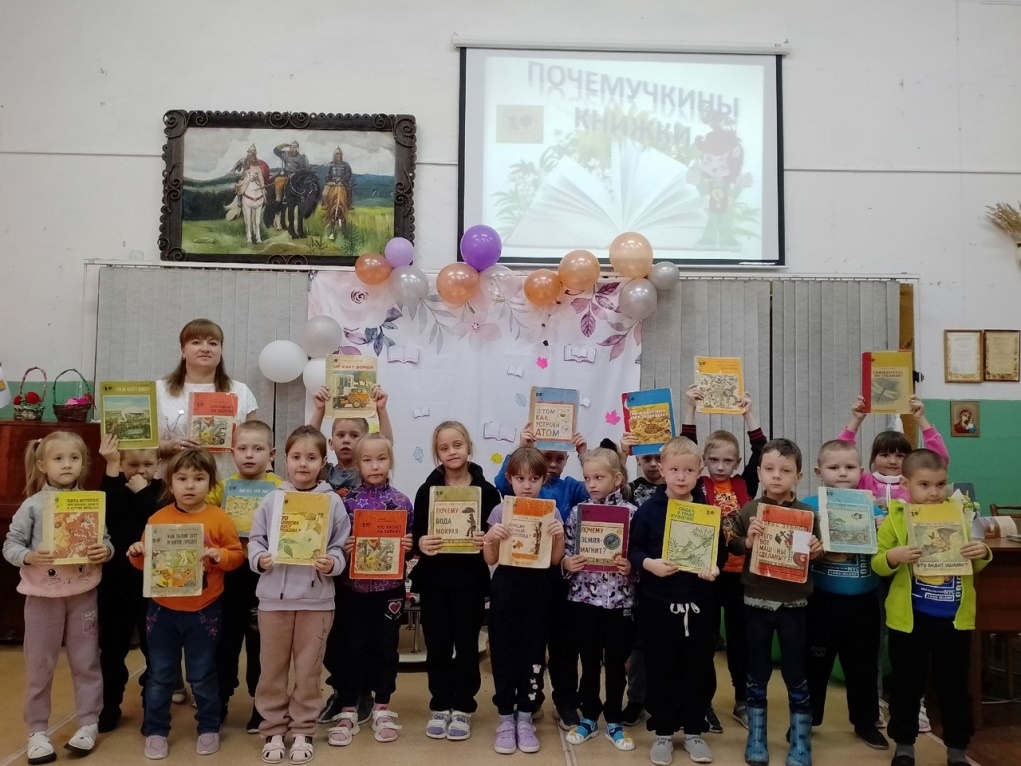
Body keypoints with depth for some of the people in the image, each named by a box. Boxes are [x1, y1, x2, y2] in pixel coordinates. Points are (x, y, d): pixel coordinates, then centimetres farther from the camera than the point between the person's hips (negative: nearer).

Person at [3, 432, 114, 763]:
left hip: (83, 593, 1)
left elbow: (106, 540, 1)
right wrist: (29, 557, -24)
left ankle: (88, 724, 24)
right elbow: (10, 544, -5)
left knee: (85, 661, 11)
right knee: (39, 664, 9)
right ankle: (37, 731, 23)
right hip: (43, 594, -1)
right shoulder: (33, 505, -7)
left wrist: (105, 551, -20)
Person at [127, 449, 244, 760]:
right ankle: (156, 731, 28)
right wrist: (138, 554, -17)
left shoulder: (219, 519, -8)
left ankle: (209, 728, 28)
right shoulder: (158, 519, -3)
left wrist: (219, 556, -24)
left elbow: (237, 555, -4)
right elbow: (147, 562, 5)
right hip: (163, 610, 2)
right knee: (160, 675, 13)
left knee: (202, 675, 11)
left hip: (203, 611, -2)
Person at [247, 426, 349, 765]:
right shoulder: (272, 499, 0)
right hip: (274, 596, 1)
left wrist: (332, 564, -19)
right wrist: (259, 558, -15)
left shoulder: (332, 501, -2)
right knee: (272, 667, 12)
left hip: (316, 598, -1)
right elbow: (255, 539, 4)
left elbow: (341, 547, 0)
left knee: (308, 668, 11)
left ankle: (303, 730, 26)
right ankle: (273, 729, 28)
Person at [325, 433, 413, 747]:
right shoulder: (347, 501, -2)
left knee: (385, 647, 11)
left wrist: (408, 547, -14)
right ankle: (348, 711, 20)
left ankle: (382, 709, 25)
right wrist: (343, 549, -18)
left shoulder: (402, 502, 0)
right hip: (353, 587, -1)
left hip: (389, 587, 1)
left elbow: (410, 545, 7)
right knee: (351, 648, 7)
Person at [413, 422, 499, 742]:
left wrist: (487, 541, -20)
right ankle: (439, 707, 24)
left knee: (466, 645, 7)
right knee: (437, 645, 8)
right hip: (433, 580, 1)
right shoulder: (427, 490, 2)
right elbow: (416, 533, 0)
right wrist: (421, 544, -21)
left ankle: (463, 708, 22)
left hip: (470, 581, -1)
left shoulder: (486, 491, -1)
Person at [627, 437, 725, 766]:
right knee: (661, 670, 8)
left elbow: (721, 551, 6)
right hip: (658, 603, -2)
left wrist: (715, 567, -14)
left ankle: (694, 731, 28)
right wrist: (649, 563, -21)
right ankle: (663, 732, 23)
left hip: (700, 603, 2)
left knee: (697, 668, 11)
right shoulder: (648, 509, -5)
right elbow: (632, 549, -3)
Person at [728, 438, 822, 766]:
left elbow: (817, 551, 8)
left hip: (793, 603, 0)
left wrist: (816, 551, -14)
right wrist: (748, 542, -17)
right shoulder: (748, 511, -3)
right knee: (757, 674, 12)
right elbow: (731, 547, 2)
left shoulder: (807, 513, -2)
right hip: (756, 601, 0)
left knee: (796, 674, 10)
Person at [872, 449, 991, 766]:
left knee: (955, 685, 12)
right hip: (910, 618, -2)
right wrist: (893, 556, -25)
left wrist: (983, 553, -10)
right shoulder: (895, 519, -6)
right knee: (907, 684, 11)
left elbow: (976, 567, 12)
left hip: (954, 618, 2)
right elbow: (877, 565, -3)